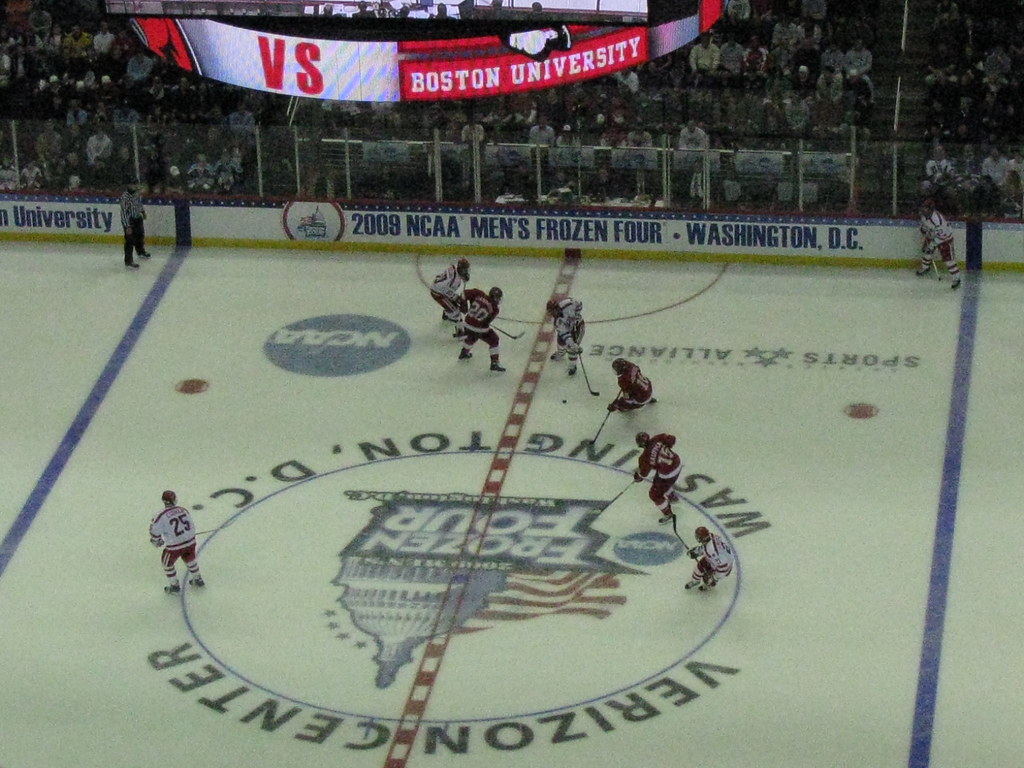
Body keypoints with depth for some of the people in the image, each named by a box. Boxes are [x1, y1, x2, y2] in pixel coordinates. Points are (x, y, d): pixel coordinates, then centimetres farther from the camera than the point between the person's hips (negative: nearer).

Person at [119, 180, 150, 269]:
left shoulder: (136, 192, -6)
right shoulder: (125, 197, -31)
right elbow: (124, 212, -29)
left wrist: (143, 211, 28)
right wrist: (128, 226, -28)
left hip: (137, 218, 8)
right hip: (128, 220, -8)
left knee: (140, 235, 26)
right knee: (130, 240, -3)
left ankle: (140, 251, 51)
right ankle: (128, 261, 7)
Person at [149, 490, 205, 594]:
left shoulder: (161, 516, -15)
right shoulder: (184, 510, 1)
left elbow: (155, 531, -11)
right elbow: (192, 526, 10)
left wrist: (156, 541, 10)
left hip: (174, 546, -5)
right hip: (190, 542, 5)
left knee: (167, 562, 21)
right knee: (190, 558, 31)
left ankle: (174, 585, 32)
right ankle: (198, 579, 49)